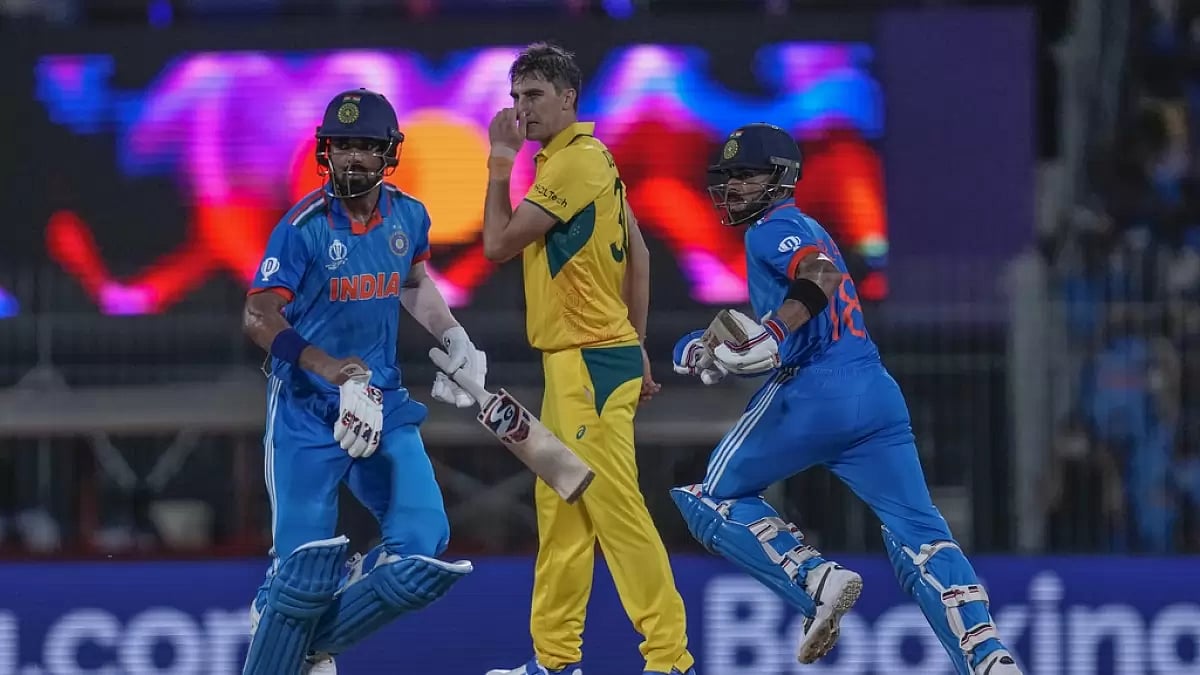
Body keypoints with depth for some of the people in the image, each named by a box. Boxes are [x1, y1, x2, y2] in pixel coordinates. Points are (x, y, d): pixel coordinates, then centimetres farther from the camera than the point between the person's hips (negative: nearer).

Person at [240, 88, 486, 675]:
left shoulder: (409, 217, 3)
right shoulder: (304, 225, -13)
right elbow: (259, 318, -18)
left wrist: (454, 338, 11)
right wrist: (337, 373, -27)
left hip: (383, 405, 5)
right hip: (306, 409, -5)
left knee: (424, 552, -7)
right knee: (308, 568, -13)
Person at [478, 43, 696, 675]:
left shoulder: (576, 161, -15)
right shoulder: (588, 157, 15)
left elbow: (498, 244, -14)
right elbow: (638, 255, 18)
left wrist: (500, 161, -5)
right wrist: (636, 347, 20)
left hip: (590, 363, -10)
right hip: (571, 362, 10)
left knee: (617, 512, -10)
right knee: (560, 512, 13)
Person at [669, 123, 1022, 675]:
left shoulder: (772, 228, 2)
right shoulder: (805, 229, 29)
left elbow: (821, 274, -19)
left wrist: (772, 334, -29)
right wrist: (722, 352, 29)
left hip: (812, 394, -8)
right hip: (878, 393, 8)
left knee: (713, 499, 9)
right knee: (917, 533, 1)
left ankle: (816, 581, -11)